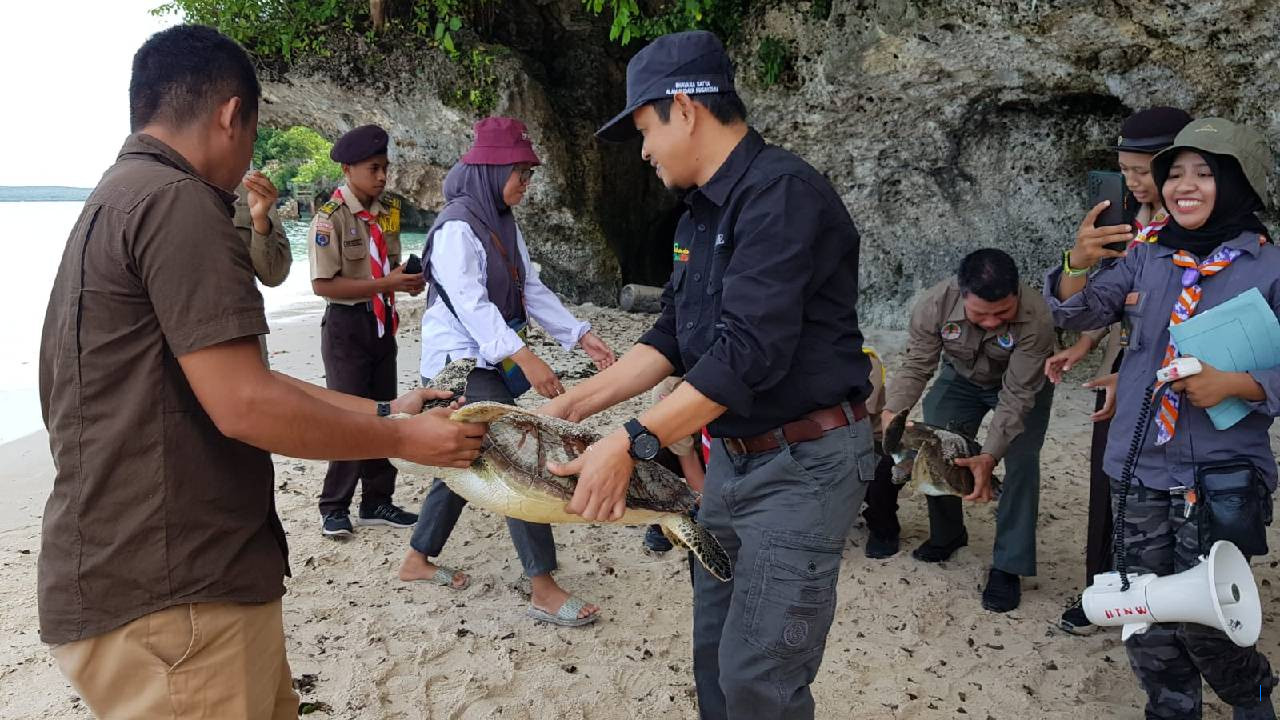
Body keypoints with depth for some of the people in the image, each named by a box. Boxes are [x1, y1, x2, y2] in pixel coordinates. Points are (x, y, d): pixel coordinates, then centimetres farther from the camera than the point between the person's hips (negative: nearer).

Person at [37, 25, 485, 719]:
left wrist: (384, 411, 17)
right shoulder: (175, 202, -16)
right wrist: (405, 440, -9)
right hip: (169, 601, -10)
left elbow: (235, 378, 16)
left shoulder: (114, 205, 16)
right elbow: (244, 406, -21)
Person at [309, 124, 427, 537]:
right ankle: (334, 507, 14)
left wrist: (407, 278, -6)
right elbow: (323, 284, -20)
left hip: (382, 322, 7)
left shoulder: (387, 211, 5)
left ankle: (377, 503, 25)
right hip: (347, 323, -7)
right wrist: (385, 284, -24)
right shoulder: (330, 218, -16)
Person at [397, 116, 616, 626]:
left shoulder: (504, 224, 11)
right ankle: (543, 591, -7)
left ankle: (418, 560, 30)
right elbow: (470, 303, -25)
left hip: (492, 361, 9)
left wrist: (581, 335, 3)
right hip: (461, 362, -9)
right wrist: (524, 357, -34)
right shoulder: (457, 226, -16)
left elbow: (531, 289, 12)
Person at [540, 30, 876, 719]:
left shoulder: (783, 193, -20)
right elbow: (672, 336, 12)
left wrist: (631, 443, -28)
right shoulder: (703, 211, 11)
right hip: (732, 457, 9)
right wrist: (572, 404, 4)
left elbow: (749, 351, -27)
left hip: (804, 463, -9)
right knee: (714, 656, 16)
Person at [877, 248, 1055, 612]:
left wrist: (989, 456, -45)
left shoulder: (1035, 318, -41)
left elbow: (1016, 396, -37)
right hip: (961, 378, 3)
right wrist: (892, 411, -44)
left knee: (1021, 463, -16)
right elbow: (916, 366, -25)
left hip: (1022, 383, -2)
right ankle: (947, 534, 25)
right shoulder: (934, 305, -34)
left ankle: (1007, 567, -5)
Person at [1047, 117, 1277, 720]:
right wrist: (1079, 263, -20)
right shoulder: (1147, 258, 6)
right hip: (1139, 469, 4)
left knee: (1202, 618, 0)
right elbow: (1080, 314, -1)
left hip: (1222, 474, -3)